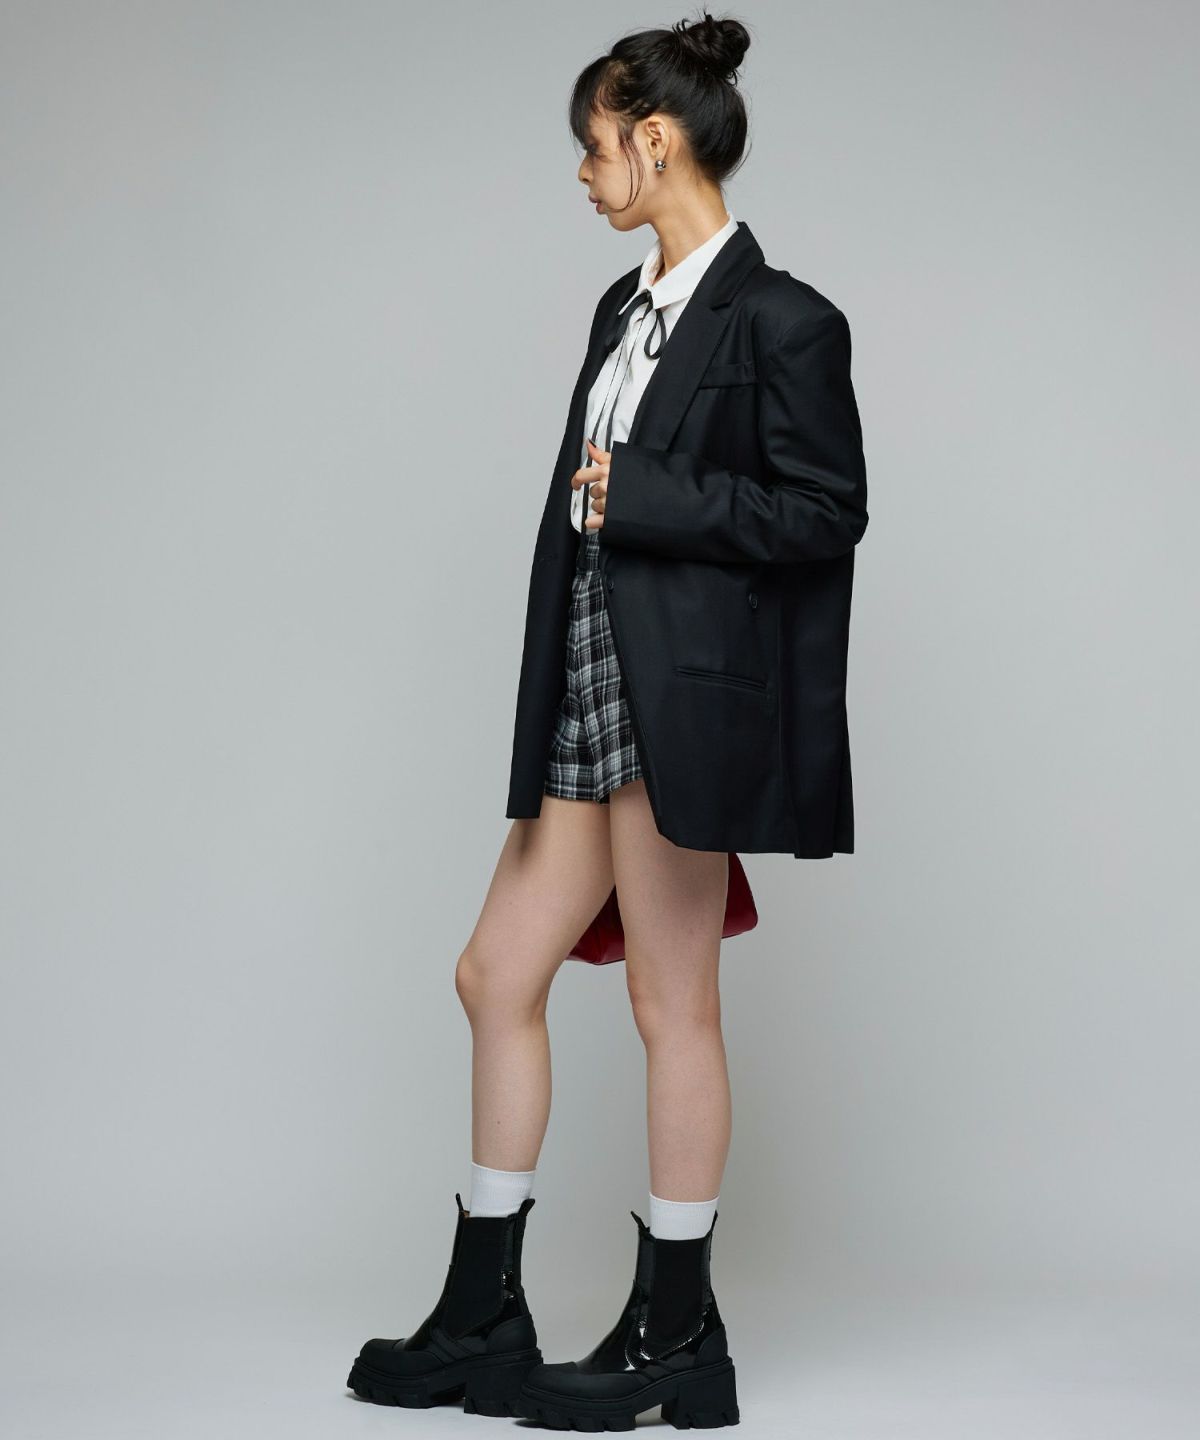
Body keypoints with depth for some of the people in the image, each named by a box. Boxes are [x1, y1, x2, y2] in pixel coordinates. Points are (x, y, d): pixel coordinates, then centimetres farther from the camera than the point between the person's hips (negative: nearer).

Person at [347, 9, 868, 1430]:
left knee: (674, 1006, 0)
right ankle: (480, 1320, 21)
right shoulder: (626, 308, 16)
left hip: (682, 707, -9)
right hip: (589, 698, 9)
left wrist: (635, 497, -14)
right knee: (497, 976, 10)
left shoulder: (779, 321, -10)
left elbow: (823, 512, -15)